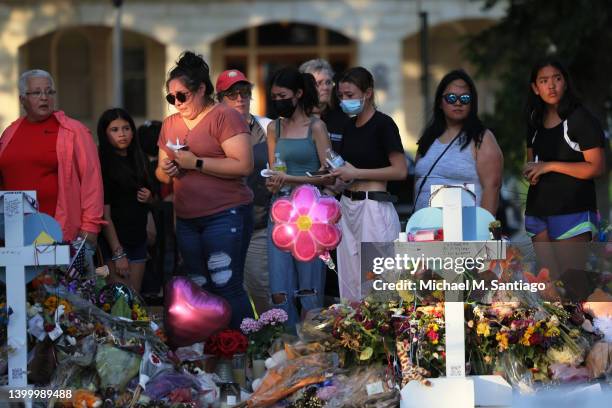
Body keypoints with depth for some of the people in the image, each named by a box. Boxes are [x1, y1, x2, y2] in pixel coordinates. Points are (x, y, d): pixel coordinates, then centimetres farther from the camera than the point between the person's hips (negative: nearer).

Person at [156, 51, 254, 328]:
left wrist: (195, 163, -16)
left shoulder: (223, 117, -7)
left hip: (225, 215, -7)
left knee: (225, 286, -11)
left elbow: (244, 165, -16)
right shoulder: (170, 124, 15)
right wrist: (165, 170, -1)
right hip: (187, 220, 7)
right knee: (200, 290, 7)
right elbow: (161, 173, 23)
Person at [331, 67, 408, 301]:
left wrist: (356, 173, -13)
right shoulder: (350, 126, 15)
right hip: (348, 206, 8)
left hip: (373, 206, -8)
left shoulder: (383, 124, -7)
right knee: (349, 281, 6)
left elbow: (400, 171, -12)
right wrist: (336, 175, 7)